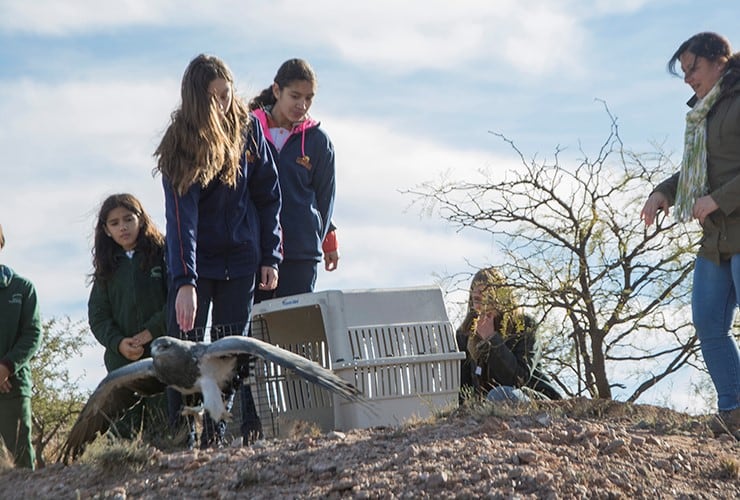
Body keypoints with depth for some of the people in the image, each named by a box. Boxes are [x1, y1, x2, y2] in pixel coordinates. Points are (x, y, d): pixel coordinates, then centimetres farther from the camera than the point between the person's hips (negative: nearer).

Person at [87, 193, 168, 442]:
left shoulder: (162, 253, 4)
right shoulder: (107, 268, 16)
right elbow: (97, 316, 11)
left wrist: (150, 332, -12)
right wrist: (118, 343, -7)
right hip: (122, 361, 3)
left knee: (162, 433, -8)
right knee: (123, 429, -3)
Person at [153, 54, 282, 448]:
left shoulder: (247, 129, -4)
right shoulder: (180, 143, -14)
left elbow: (268, 197, 5)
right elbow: (181, 215, -24)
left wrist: (270, 256, 0)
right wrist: (185, 281, -32)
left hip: (240, 259, 3)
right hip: (193, 262, -2)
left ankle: (217, 434, 8)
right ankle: (182, 438, 0)